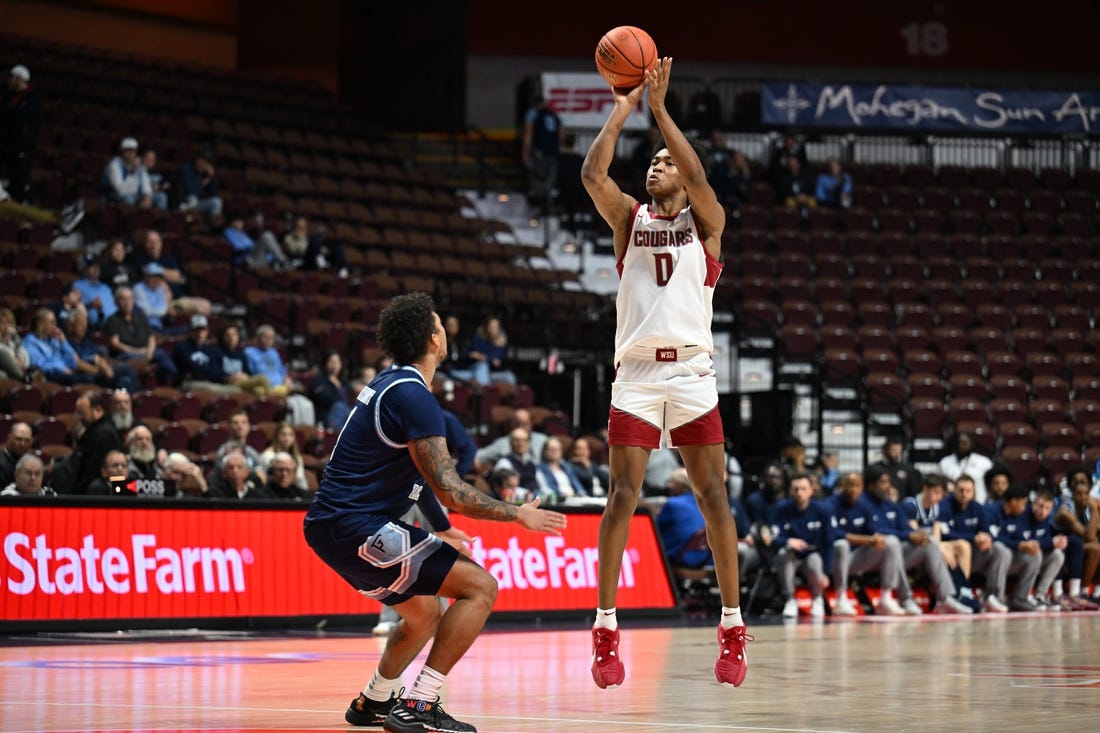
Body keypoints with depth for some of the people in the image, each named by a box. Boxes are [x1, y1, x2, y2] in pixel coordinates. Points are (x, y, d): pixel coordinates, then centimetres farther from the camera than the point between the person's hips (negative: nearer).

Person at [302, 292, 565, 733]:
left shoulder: (390, 384, 15)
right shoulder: (414, 397, -16)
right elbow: (450, 491, -18)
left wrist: (440, 529, 35)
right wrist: (519, 516, -7)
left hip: (330, 526, 10)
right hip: (357, 529, -10)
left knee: (424, 614, 26)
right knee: (480, 587, -11)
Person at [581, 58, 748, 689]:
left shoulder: (705, 220, 8)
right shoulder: (629, 217, 14)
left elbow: (697, 176, -12)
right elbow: (593, 174, -4)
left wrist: (660, 107, -12)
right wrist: (623, 111, -4)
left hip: (692, 373, -1)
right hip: (636, 373, 1)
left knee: (715, 498, -3)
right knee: (623, 497, -7)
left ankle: (733, 627, 4)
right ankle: (606, 630, -4)